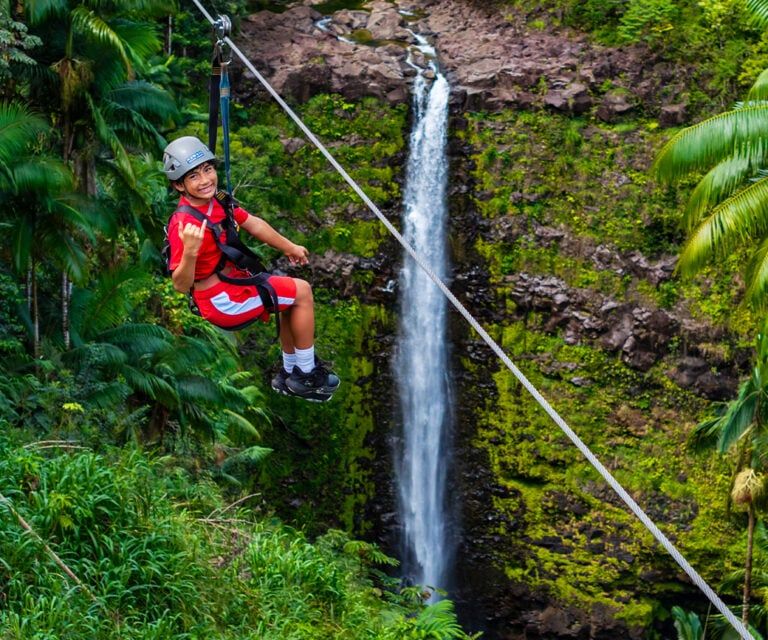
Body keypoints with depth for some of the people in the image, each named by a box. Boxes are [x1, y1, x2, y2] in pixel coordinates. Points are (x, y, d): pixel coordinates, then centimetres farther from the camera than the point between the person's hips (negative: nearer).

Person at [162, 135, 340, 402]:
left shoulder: (217, 202, -2)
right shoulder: (183, 224, -28)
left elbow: (253, 224, 15)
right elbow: (181, 285, -29)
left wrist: (289, 247, 29)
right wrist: (189, 251, -47)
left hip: (233, 280, 9)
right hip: (220, 300, -9)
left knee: (293, 299, 23)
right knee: (302, 292, -5)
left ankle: (289, 373, 34)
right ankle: (306, 376, 9)